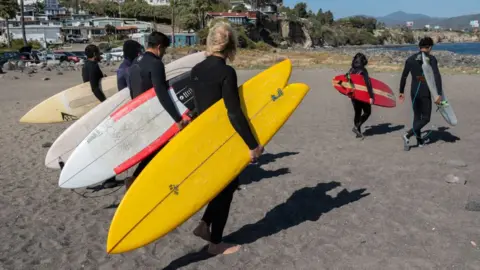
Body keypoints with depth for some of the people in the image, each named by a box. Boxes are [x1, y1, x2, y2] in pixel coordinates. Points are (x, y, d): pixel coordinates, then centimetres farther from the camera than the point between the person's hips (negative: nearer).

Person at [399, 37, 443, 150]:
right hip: (425, 92, -5)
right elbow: (437, 76, -19)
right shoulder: (431, 59, -9)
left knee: (417, 116, 18)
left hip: (414, 91, 5)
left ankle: (420, 141, 26)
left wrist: (401, 92, 18)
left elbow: (404, 76, 9)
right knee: (425, 118, 5)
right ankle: (407, 135, -14)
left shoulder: (410, 59, 5)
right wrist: (439, 94, -21)